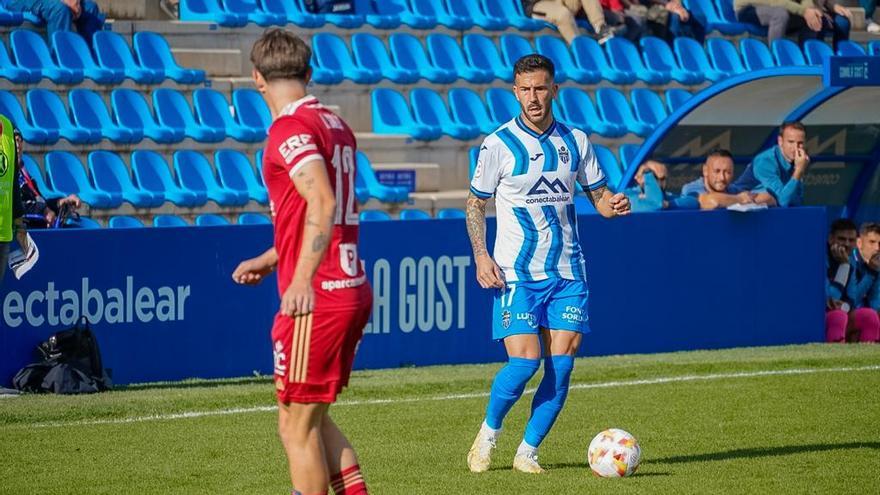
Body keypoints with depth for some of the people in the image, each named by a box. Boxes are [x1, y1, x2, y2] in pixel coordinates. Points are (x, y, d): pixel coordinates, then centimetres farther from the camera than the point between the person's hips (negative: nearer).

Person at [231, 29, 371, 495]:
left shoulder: (289, 129, -13)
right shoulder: (335, 124, 15)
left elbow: (323, 204, -27)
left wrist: (302, 279, -34)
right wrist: (272, 258, 34)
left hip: (317, 298, -9)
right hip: (354, 291, 9)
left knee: (297, 427, -1)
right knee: (312, 419, 18)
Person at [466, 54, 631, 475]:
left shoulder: (575, 140, 7)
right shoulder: (499, 144, -4)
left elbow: (598, 196, 14)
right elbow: (475, 204, 2)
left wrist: (614, 204, -10)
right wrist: (481, 256, -11)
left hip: (566, 272, 4)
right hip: (516, 273, -4)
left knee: (562, 363, -5)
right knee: (525, 361, -14)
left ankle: (528, 452, 8)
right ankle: (489, 431, 13)